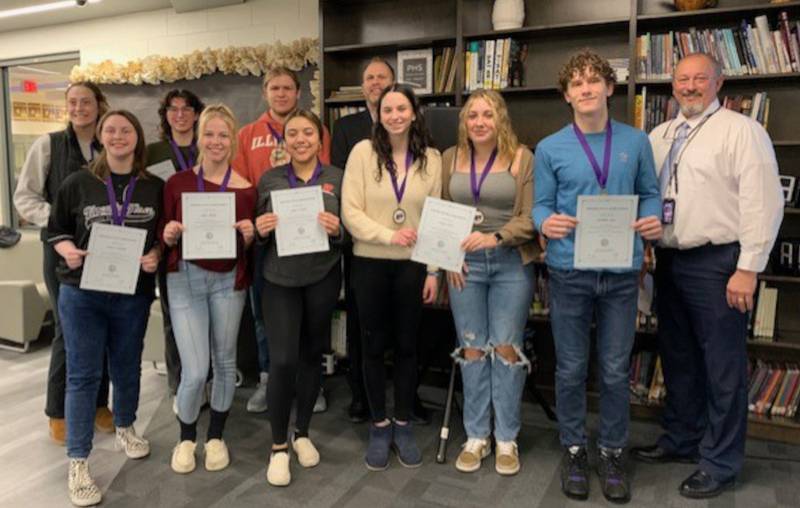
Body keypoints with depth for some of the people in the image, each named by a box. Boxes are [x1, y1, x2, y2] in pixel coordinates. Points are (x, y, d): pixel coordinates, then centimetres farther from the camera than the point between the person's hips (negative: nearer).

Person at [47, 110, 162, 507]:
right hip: (81, 293, -1)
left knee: (127, 368, 16)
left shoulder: (155, 187, 1)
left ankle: (125, 428, 42)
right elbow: (56, 230, 5)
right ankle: (77, 462, 10)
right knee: (82, 375, 0)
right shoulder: (78, 183, -2)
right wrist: (68, 251, -15)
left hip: (134, 294, 2)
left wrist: (155, 255, -13)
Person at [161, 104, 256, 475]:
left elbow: (250, 248, 3)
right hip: (186, 278, -1)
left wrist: (248, 236, -18)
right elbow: (166, 237, 7)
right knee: (195, 371, -4)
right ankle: (186, 437, 25)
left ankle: (216, 437, 35)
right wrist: (169, 236, -15)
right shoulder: (177, 183, -1)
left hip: (228, 280, 1)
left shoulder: (245, 188, -3)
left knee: (225, 361, 13)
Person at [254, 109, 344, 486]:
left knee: (312, 355, 11)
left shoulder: (337, 178, 1)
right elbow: (259, 232, 8)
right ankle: (278, 446, 13)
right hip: (279, 278, 0)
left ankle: (302, 433, 32)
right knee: (283, 360, -6)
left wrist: (336, 230, -19)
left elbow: (348, 232, 2)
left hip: (322, 278, 1)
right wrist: (260, 230, -14)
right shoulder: (269, 179, 3)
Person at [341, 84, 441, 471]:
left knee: (407, 345, 11)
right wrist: (389, 236, -19)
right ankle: (379, 425, 26)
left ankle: (403, 425, 27)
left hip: (413, 265, 1)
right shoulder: (363, 152, -4)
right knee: (374, 345, 9)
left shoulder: (431, 158, 2)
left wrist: (433, 269, 0)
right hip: (370, 263, -1)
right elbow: (350, 212, -7)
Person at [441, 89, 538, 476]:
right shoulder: (450, 159, 8)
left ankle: (506, 439, 16)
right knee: (472, 348, 6)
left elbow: (530, 217, -7)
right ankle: (476, 436, 19)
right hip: (465, 264, 3)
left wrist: (495, 238, -21)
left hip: (511, 264, -2)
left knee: (506, 348, 1)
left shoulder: (521, 158, -2)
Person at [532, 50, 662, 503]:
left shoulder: (636, 142, 5)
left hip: (622, 271, 1)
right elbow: (541, 205, 2)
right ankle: (574, 451, 27)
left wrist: (655, 219, -12)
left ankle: (613, 453, 28)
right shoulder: (550, 149, 2)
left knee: (616, 370, 10)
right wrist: (547, 223, -20)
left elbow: (650, 193, 10)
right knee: (571, 369, 9)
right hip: (569, 270, 0)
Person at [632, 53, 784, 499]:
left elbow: (762, 202, -13)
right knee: (677, 357, 17)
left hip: (717, 263, -7)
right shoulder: (660, 136, 13)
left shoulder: (742, 130, -7)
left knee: (723, 366, 3)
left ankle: (720, 463, 18)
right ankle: (682, 440, 35)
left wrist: (748, 268, -17)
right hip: (670, 260, 7)